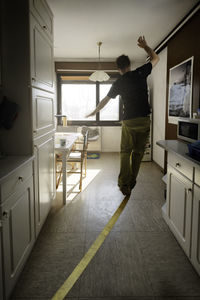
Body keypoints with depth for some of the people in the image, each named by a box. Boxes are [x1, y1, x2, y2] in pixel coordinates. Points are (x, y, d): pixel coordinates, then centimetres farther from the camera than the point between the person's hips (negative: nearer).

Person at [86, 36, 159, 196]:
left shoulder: (118, 83, 2)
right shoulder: (141, 73, 2)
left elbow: (105, 101, 13)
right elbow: (155, 58, 19)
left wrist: (93, 112, 27)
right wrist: (145, 46, 28)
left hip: (129, 121, -1)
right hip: (144, 120, 1)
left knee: (125, 152, 7)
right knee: (138, 152, 12)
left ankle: (124, 185, 0)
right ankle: (132, 181, 19)